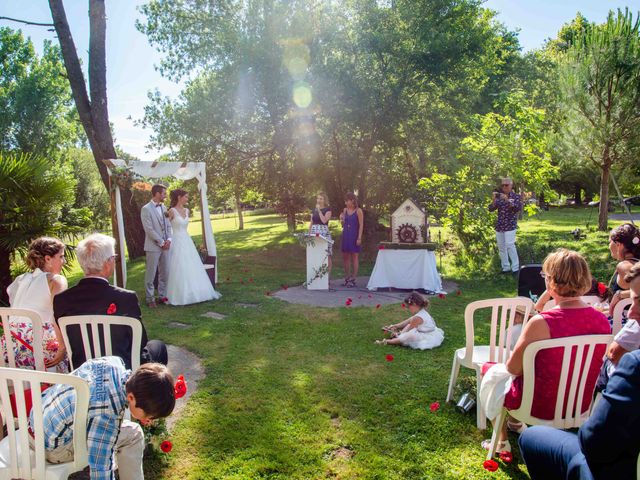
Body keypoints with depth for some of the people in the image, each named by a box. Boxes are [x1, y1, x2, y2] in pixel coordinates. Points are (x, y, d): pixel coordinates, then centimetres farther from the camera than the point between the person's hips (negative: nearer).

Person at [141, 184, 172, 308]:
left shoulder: (163, 207, 12)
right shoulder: (146, 209, -8)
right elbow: (149, 229, -13)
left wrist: (169, 239, -2)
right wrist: (161, 242, -11)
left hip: (165, 246, 6)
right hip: (153, 246, -6)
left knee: (164, 273, 11)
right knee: (151, 274, 2)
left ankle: (162, 296, 21)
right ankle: (150, 299, 11)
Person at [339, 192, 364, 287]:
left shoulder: (358, 211, -6)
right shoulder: (345, 210, 10)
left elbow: (361, 225, -9)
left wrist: (359, 238, -15)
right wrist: (341, 219, -4)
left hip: (354, 236, -6)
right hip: (345, 235, 6)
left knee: (354, 257, 0)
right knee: (345, 256, 7)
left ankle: (353, 279, 5)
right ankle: (347, 278, 16)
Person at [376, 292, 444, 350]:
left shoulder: (418, 317, -24)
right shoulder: (422, 312, 7)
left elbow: (408, 329, -10)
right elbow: (408, 321, 15)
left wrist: (399, 333, 7)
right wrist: (395, 326, 19)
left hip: (428, 339, -11)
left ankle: (387, 341, -23)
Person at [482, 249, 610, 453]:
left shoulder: (541, 323, -30)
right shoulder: (602, 320, -12)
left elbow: (513, 368, -18)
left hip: (541, 407, -6)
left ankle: (501, 441, 31)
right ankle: (517, 423, 44)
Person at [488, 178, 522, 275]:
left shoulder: (516, 196, 0)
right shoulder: (499, 197, 10)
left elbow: (518, 208, -16)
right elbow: (491, 209, 3)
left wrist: (507, 200, -25)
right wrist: (494, 199, -13)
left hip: (510, 225, -5)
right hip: (499, 225, 5)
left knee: (510, 245, -15)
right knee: (501, 247, 7)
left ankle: (515, 268, -8)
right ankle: (506, 268, 16)